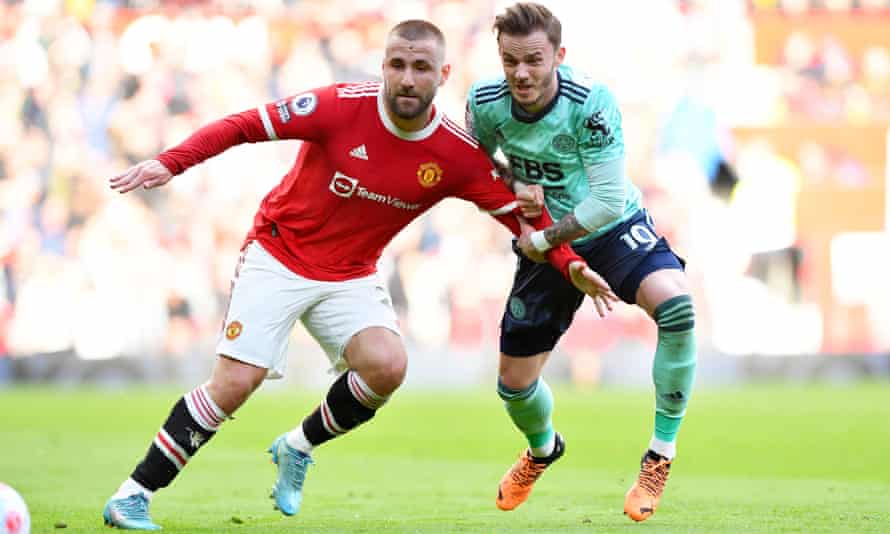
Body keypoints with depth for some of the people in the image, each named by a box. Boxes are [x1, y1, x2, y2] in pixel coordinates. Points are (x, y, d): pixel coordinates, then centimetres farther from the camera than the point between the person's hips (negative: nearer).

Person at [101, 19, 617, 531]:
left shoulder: (458, 154, -12)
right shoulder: (342, 105, -20)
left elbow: (520, 212, -2)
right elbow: (243, 126, -16)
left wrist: (571, 265, -16)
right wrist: (170, 163, -26)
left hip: (351, 277, 3)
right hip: (277, 257, -3)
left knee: (388, 366, -21)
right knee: (235, 383, -16)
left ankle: (299, 447, 7)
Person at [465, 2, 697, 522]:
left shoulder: (592, 103, -28)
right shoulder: (485, 102, -16)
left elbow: (608, 200, -26)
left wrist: (543, 241, -19)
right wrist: (511, 191, -16)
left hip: (614, 230, -4)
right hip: (544, 244, 4)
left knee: (675, 304, -34)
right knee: (514, 384, 9)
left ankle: (662, 452, -18)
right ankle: (544, 449, 47)